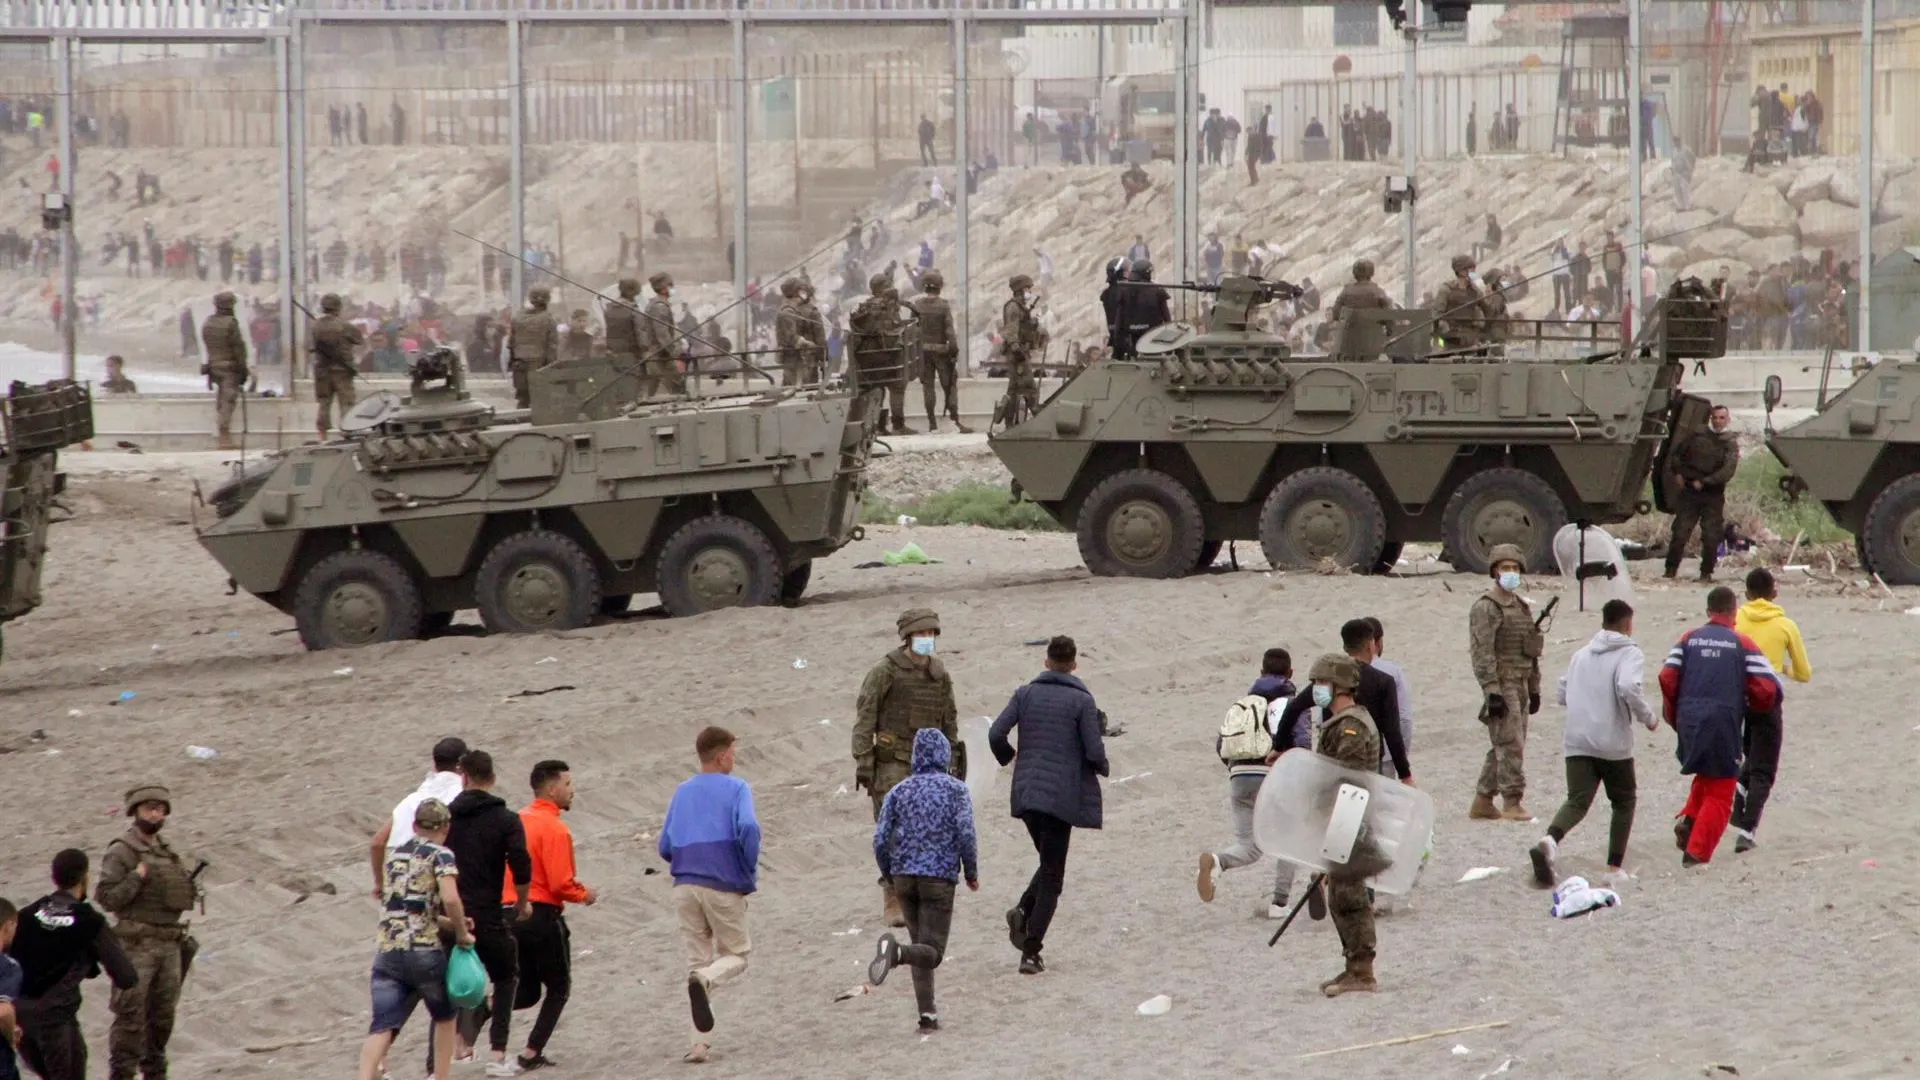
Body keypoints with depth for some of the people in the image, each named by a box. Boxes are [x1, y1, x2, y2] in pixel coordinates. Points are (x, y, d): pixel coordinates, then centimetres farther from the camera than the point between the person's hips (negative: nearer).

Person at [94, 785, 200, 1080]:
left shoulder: (168, 853, 16)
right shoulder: (121, 853, -6)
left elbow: (183, 896, 26)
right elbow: (106, 897, -13)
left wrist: (190, 889, 6)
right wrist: (138, 877, -20)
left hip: (170, 943, 7)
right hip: (136, 944, -7)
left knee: (163, 1012, 11)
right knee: (131, 1012, -8)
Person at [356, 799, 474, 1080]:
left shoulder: (395, 855, 19)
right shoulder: (440, 856, -2)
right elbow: (450, 899, -18)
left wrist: (451, 924, 26)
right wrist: (461, 934, -4)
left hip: (386, 953, 4)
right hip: (424, 952, -4)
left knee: (382, 1027, -6)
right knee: (444, 1017, 20)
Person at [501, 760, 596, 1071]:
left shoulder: (518, 821, 9)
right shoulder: (554, 829, -14)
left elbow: (509, 870, 13)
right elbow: (560, 884, -19)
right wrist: (583, 895, 1)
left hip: (510, 914, 7)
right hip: (543, 915, -7)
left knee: (526, 993, 16)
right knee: (558, 988, 11)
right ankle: (532, 1054, 3)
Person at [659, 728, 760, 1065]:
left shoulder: (682, 792, 14)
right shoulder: (735, 788, -2)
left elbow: (665, 847, 13)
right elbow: (748, 828, -19)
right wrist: (750, 871, -7)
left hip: (685, 886, 4)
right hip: (724, 886, -4)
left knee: (697, 960, 10)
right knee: (736, 955, 11)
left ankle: (699, 1044, -1)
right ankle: (705, 980, -24)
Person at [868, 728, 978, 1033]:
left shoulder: (899, 791, 7)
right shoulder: (955, 789, -1)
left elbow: (881, 840, 2)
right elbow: (965, 835, -11)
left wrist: (890, 875, 18)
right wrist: (972, 873, 4)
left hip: (904, 877, 4)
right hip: (939, 878, -4)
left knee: (921, 944, 16)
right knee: (932, 951, -4)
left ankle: (928, 1013, 9)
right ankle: (896, 952, -36)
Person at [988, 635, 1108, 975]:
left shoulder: (1026, 694, 3)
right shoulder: (1081, 700, -7)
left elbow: (996, 734, -4)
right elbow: (1094, 750, -11)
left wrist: (1009, 757, 17)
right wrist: (1101, 768, 12)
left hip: (1026, 792, 4)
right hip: (1062, 794, -4)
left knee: (1049, 863, 24)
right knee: (1052, 876, 3)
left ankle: (1023, 910, -4)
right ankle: (1031, 952, -5)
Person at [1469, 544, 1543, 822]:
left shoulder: (1522, 607, 18)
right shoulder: (1485, 608, -8)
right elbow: (1482, 653, -15)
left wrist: (1534, 689, 21)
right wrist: (1492, 692, -21)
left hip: (1520, 686, 8)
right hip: (1500, 683, -8)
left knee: (1503, 747, 10)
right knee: (1511, 745, -13)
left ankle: (1482, 803, 15)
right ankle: (1511, 804, -14)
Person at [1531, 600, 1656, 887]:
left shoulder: (1581, 655, 16)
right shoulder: (1629, 654, -3)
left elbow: (1560, 694, 20)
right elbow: (1628, 688, -22)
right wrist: (1648, 718, -7)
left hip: (1577, 742, 4)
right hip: (1614, 744, -4)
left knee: (1577, 801, -5)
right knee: (1624, 801, 16)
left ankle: (1550, 841, -35)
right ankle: (1615, 865, 12)